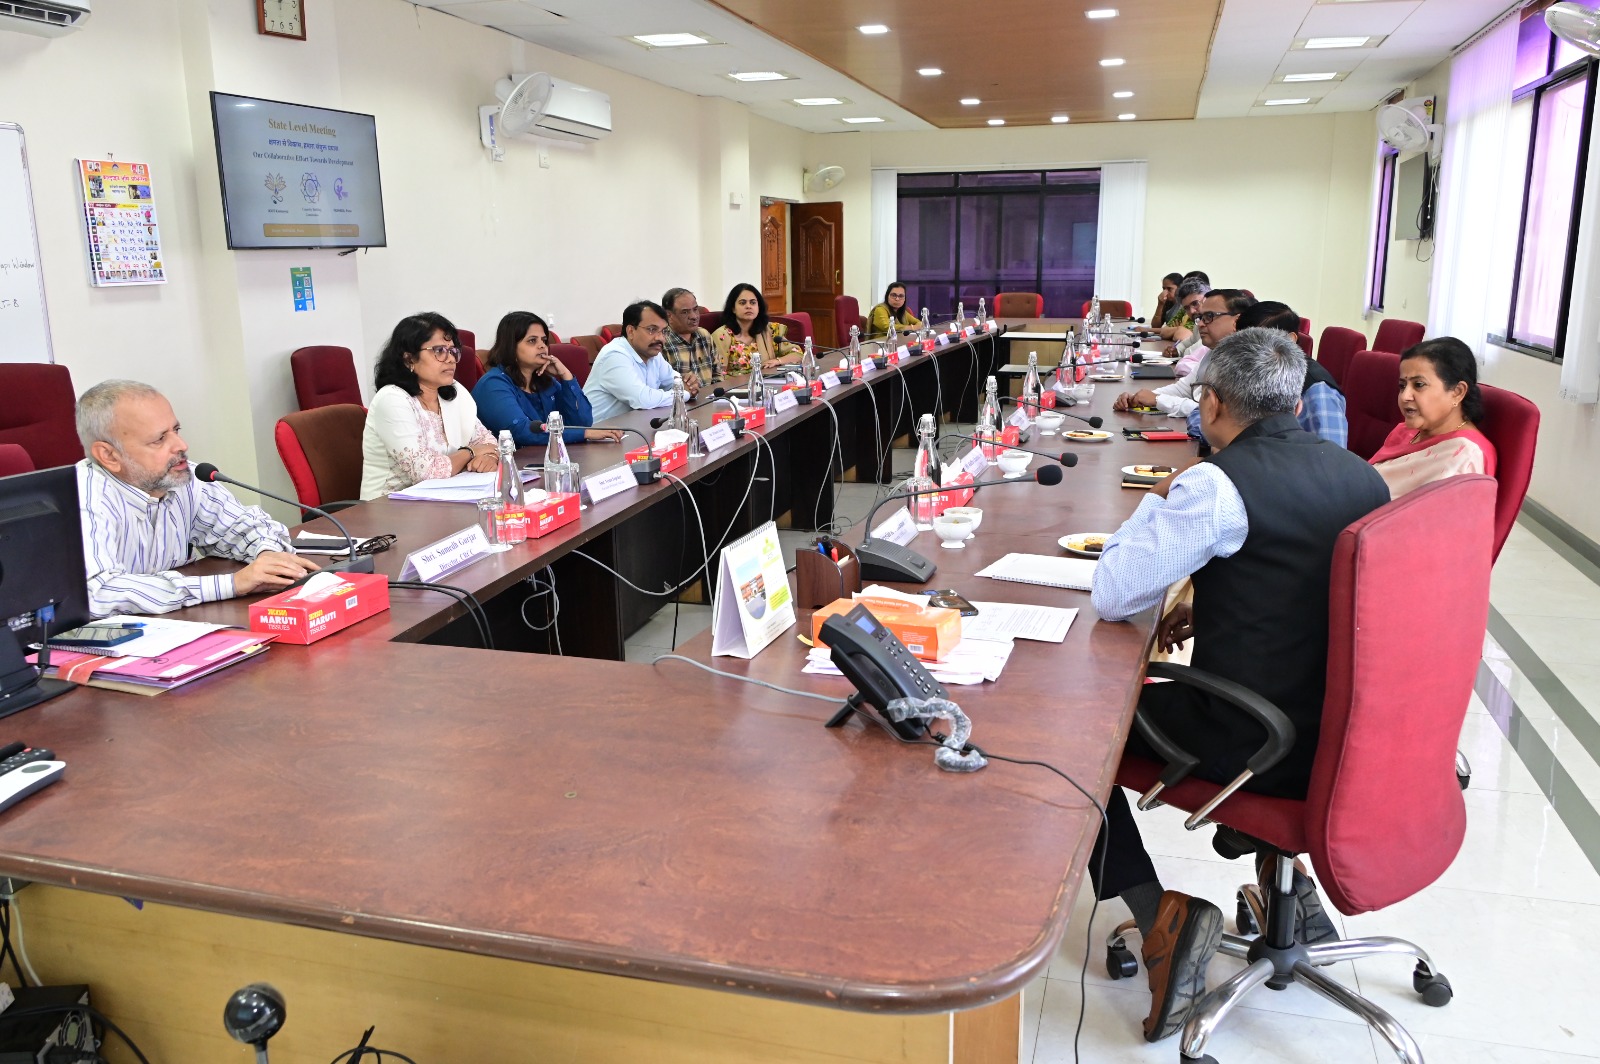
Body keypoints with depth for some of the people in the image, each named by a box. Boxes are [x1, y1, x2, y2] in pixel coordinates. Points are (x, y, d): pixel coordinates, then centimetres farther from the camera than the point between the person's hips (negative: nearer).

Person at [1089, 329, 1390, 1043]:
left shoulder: (1218, 484, -20)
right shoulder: (1363, 475, 2)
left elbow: (1110, 594, -15)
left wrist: (1158, 501, -1)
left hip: (1253, 746, -7)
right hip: (1348, 734, 7)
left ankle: (1156, 911, -1)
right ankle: (1286, 885, 32)